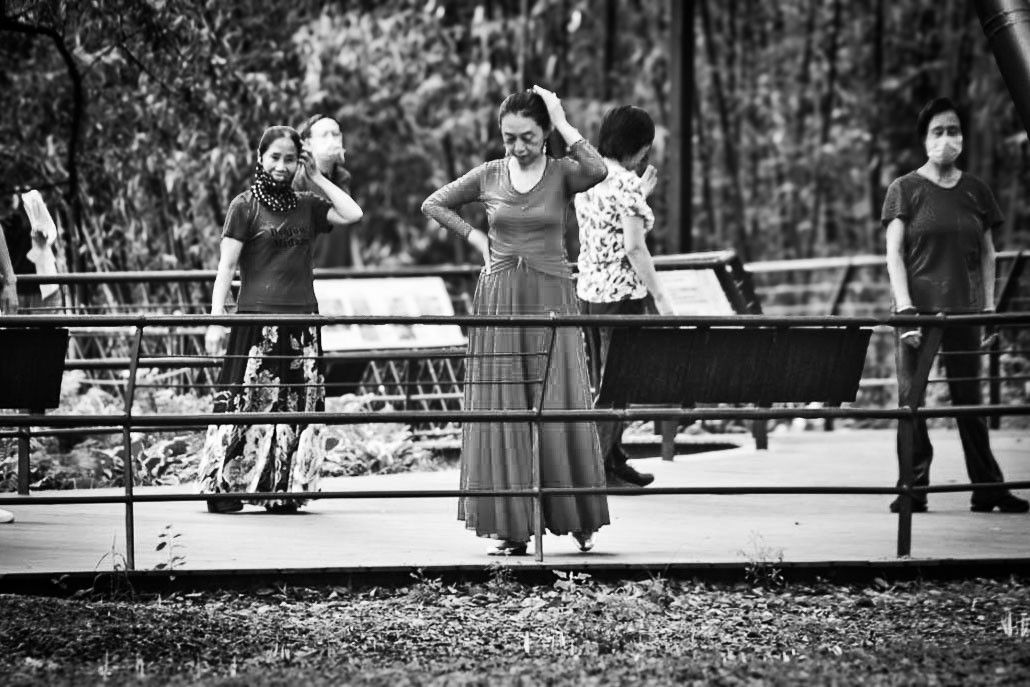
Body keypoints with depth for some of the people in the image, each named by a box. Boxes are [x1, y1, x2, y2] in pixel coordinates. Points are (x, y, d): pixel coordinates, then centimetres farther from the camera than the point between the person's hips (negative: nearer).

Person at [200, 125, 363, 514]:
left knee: (295, 406, 3)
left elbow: (353, 215, 2)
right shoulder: (245, 206, 0)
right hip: (257, 318, -5)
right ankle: (223, 488, -4)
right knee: (246, 401, -8)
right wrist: (216, 319, -11)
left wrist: (317, 178, 5)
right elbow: (226, 266, -4)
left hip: (302, 320, 5)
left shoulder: (306, 207, 13)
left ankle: (283, 490, 8)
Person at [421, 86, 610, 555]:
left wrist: (562, 121, -16)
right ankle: (511, 527, 2)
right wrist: (476, 238, 5)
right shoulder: (488, 176, 5)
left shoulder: (562, 174, -1)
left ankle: (578, 520, 8)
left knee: (558, 408, -3)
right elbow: (433, 205, 17)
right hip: (499, 300, 2)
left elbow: (596, 170, -24)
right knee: (502, 410, 0)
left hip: (550, 300, -2)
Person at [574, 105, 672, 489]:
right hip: (622, 294, -8)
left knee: (604, 382, 15)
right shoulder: (625, 183, -16)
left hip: (588, 289, 8)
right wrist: (660, 298, -15)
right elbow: (634, 248, -19)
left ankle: (615, 462, 24)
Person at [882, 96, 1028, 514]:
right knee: (910, 398, -4)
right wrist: (905, 308, -12)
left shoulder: (976, 192, 10)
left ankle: (987, 489, 9)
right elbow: (894, 254, -3)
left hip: (963, 311, 2)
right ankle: (913, 490, 1)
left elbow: (987, 254, 14)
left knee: (969, 399, 5)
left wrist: (988, 307, 6)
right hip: (917, 311, -2)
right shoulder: (905, 190, 2)